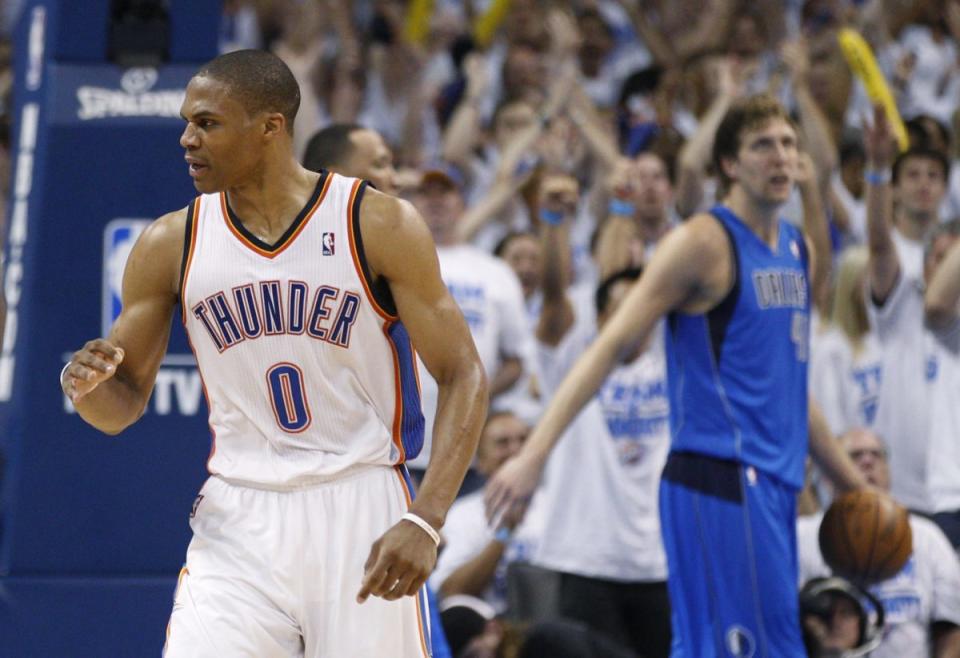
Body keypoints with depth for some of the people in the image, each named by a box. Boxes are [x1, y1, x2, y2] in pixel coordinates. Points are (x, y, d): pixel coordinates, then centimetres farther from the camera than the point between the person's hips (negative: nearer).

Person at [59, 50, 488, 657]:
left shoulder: (381, 225, -6)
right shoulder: (172, 245, 3)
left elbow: (464, 377, -6)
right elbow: (122, 408, 11)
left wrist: (425, 522, -18)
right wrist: (86, 384, -15)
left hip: (363, 515, -2)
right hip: (239, 522, 2)